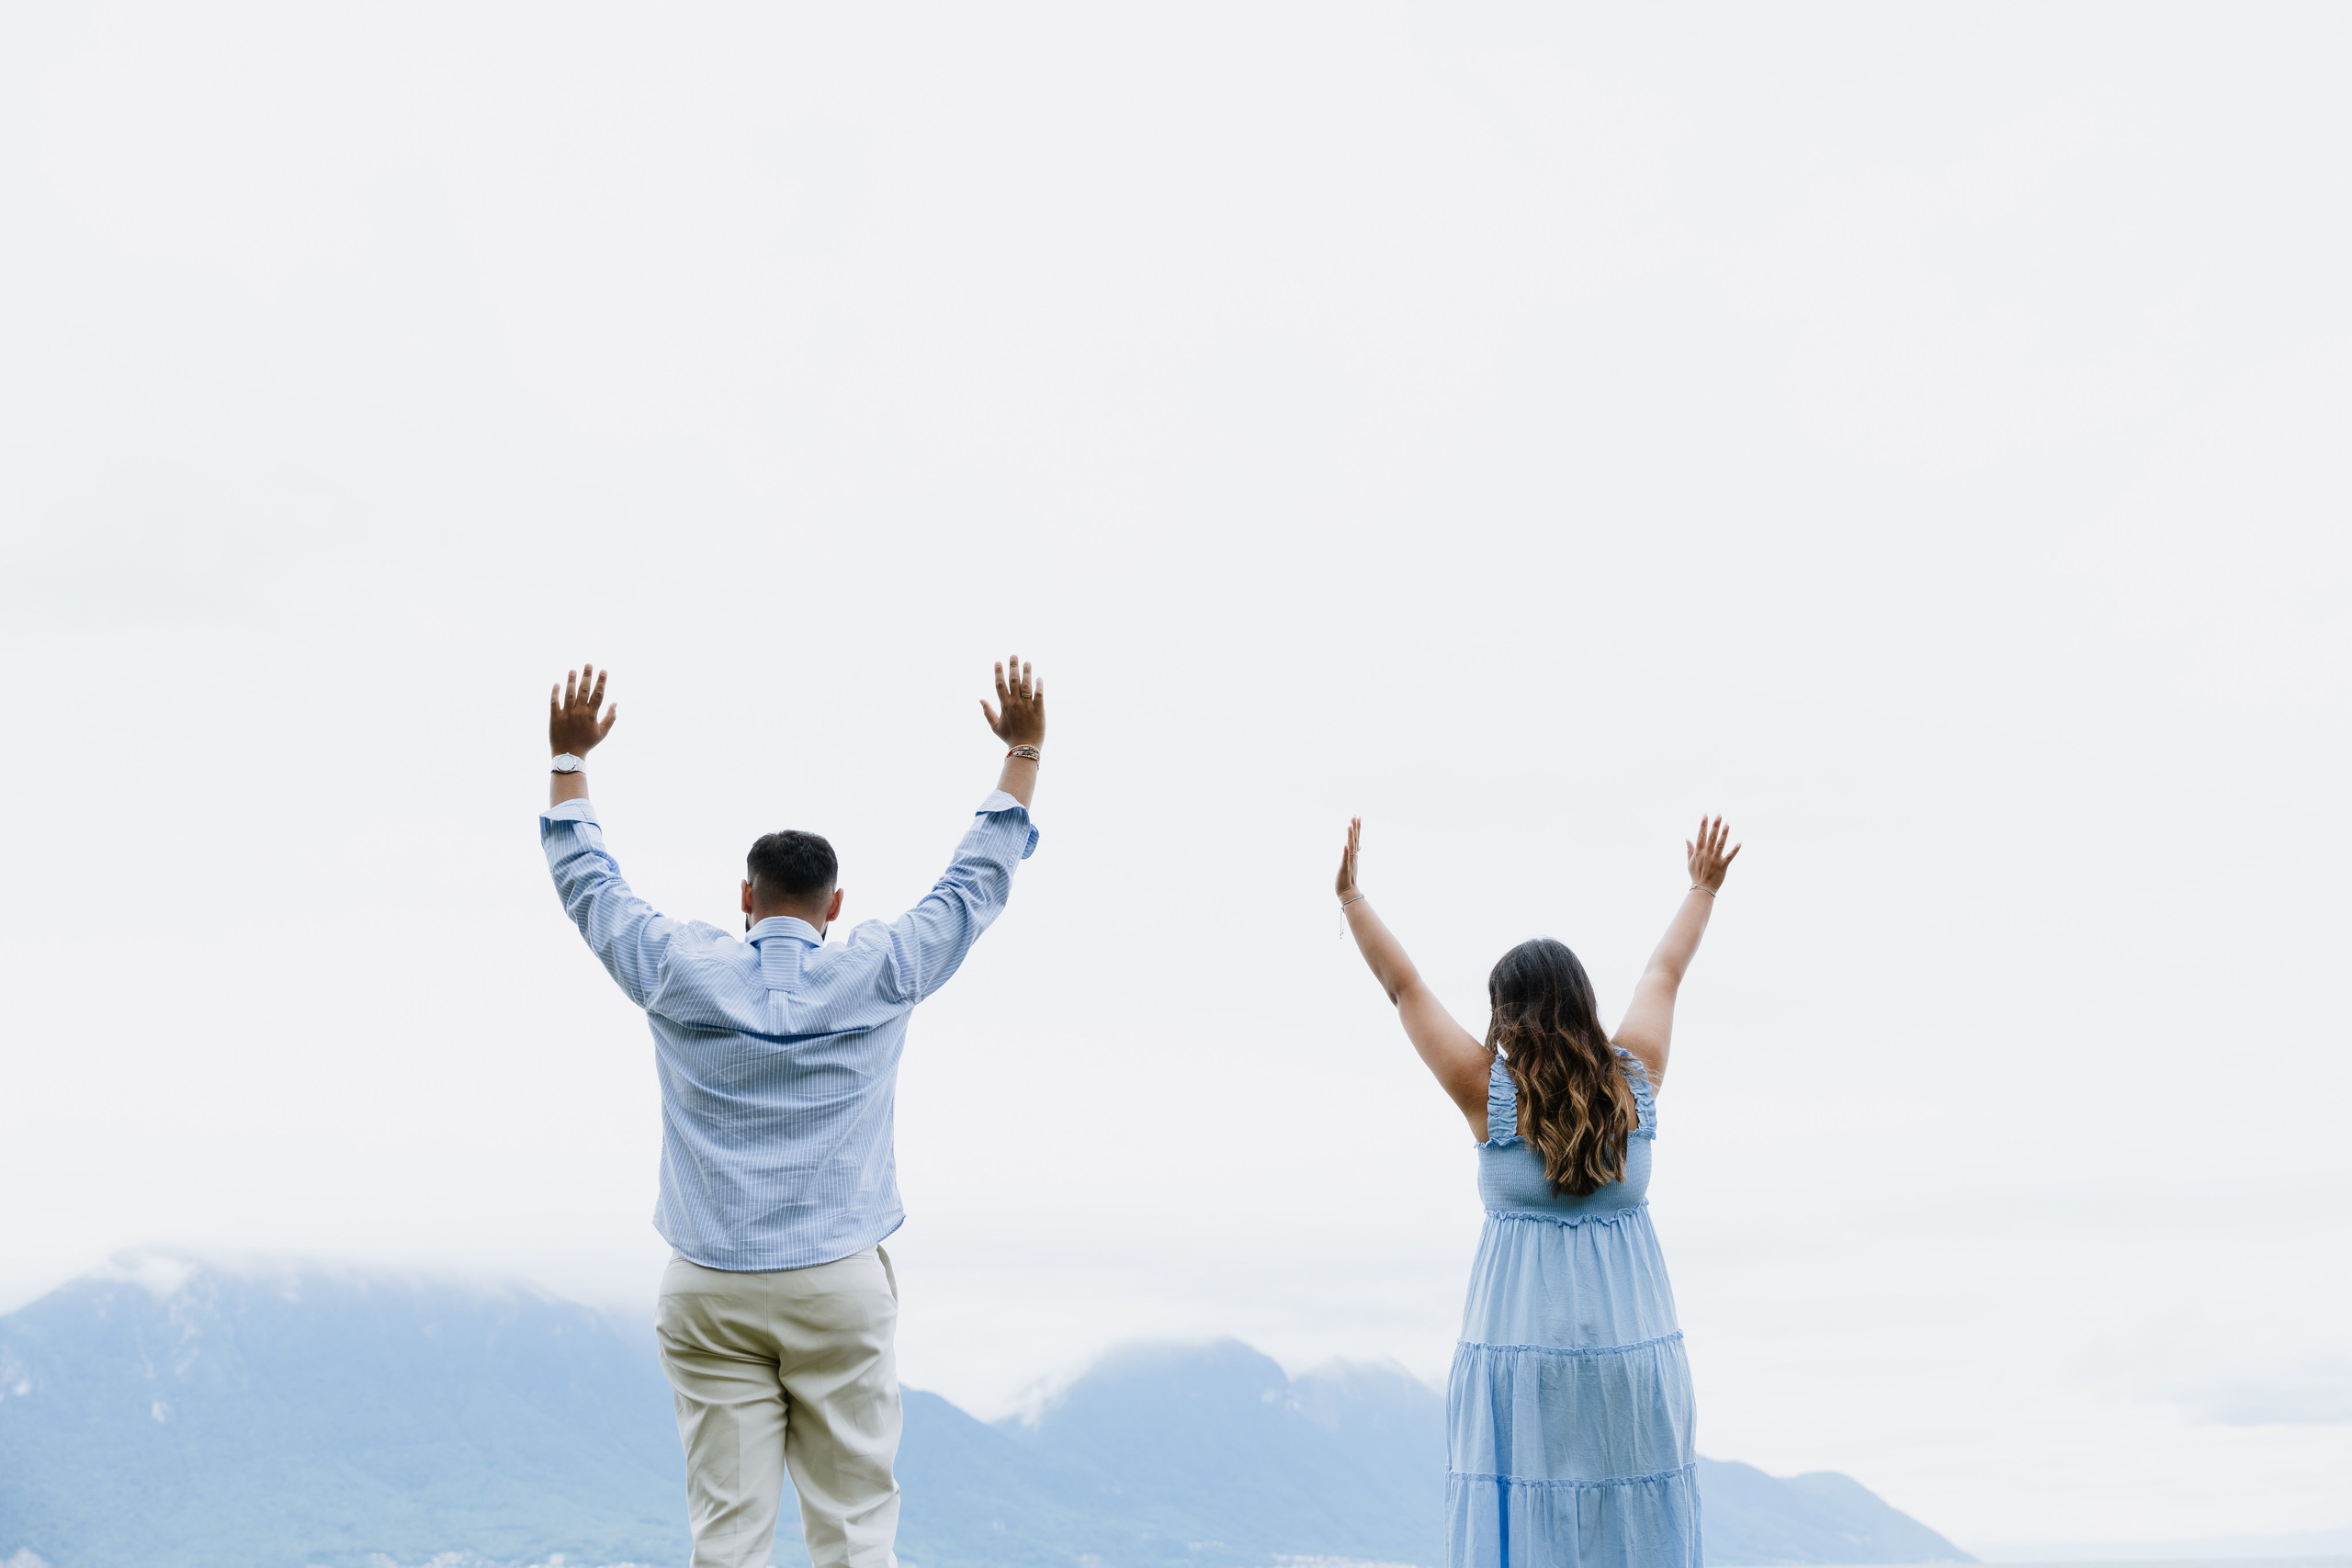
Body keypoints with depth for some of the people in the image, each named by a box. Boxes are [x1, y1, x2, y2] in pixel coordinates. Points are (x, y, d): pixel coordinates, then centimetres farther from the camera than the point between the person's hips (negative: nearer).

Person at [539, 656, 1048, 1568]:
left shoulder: (681, 972, 1)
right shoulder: (877, 976, -1)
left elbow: (585, 883, 15)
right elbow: (980, 879, 10)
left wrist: (569, 756, 26)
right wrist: (1023, 750, 18)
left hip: (710, 1292, 1)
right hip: (840, 1287, -1)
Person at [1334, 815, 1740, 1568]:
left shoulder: (1487, 1091, -6)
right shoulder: (1635, 1077, 1)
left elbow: (1405, 986, 3)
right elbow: (1664, 975, 17)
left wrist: (1352, 896, 13)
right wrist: (1702, 890, 32)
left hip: (1520, 1343, -2)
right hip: (1633, 1340, 3)